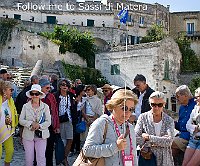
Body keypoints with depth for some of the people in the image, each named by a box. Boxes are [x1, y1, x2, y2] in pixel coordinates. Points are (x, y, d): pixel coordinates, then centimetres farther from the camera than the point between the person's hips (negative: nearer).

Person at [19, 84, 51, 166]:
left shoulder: (45, 106, 1)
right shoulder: (25, 106, 3)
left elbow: (48, 122, -3)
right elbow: (21, 120, -1)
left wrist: (39, 125, -19)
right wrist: (31, 123, -16)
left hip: (41, 135, -1)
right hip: (28, 135, 1)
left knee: (41, 158, -5)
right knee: (29, 158, 7)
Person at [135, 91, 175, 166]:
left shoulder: (169, 120, 0)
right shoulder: (143, 117, -3)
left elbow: (169, 141, -13)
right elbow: (135, 139, -12)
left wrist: (149, 137, -15)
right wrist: (161, 140, -15)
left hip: (164, 159, 1)